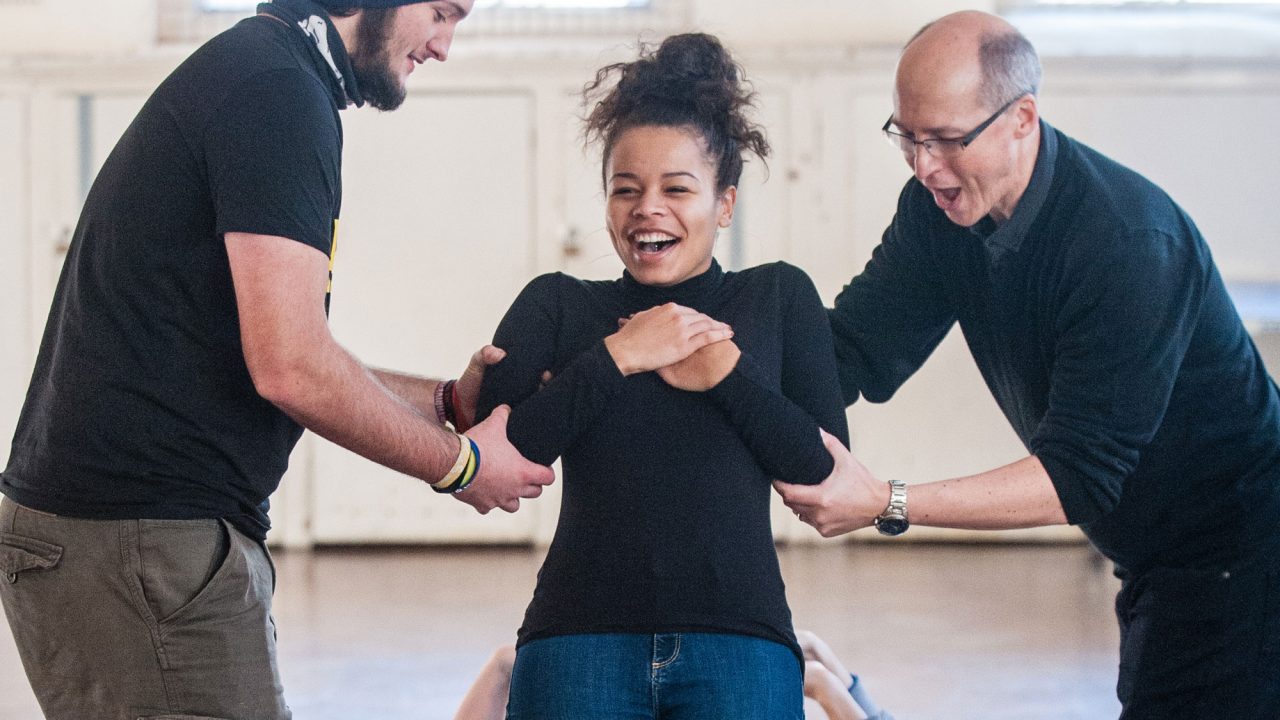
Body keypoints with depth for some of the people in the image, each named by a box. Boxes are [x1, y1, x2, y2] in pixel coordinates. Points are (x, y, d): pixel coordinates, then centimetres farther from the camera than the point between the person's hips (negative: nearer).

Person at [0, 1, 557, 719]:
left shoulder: (241, 71, 19)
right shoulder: (279, 92, -14)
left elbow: (279, 358, 23)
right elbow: (290, 368, -19)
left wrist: (450, 397, 17)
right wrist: (461, 463, -6)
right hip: (141, 543, -11)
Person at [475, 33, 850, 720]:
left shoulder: (780, 296, 16)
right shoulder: (557, 304, 15)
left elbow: (827, 466, 6)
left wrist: (724, 373, -4)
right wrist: (617, 355, -3)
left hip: (739, 641, 0)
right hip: (580, 639, 0)